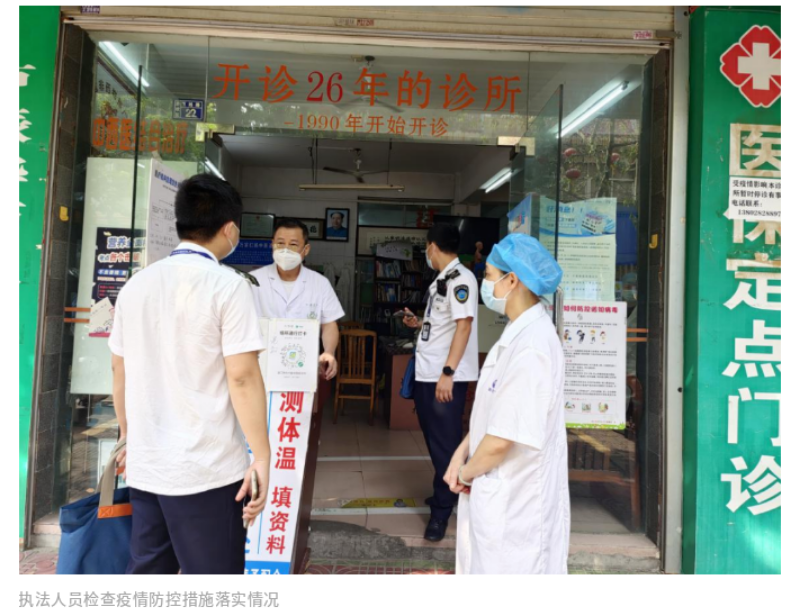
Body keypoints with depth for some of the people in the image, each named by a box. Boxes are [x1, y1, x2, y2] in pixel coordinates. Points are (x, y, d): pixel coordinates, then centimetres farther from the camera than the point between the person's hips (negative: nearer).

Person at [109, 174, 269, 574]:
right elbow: (242, 377, -17)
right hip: (207, 469, -6)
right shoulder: (227, 285, -12)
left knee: (146, 569, 20)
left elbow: (119, 371, 13)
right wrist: (261, 457, -11)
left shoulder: (136, 284, 7)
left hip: (144, 465, 7)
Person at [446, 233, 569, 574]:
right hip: (499, 495, 9)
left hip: (515, 504, -9)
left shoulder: (531, 348, -26)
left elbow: (501, 440, -26)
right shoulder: (518, 333, 7)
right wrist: (461, 453, 4)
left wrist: (465, 472, -8)